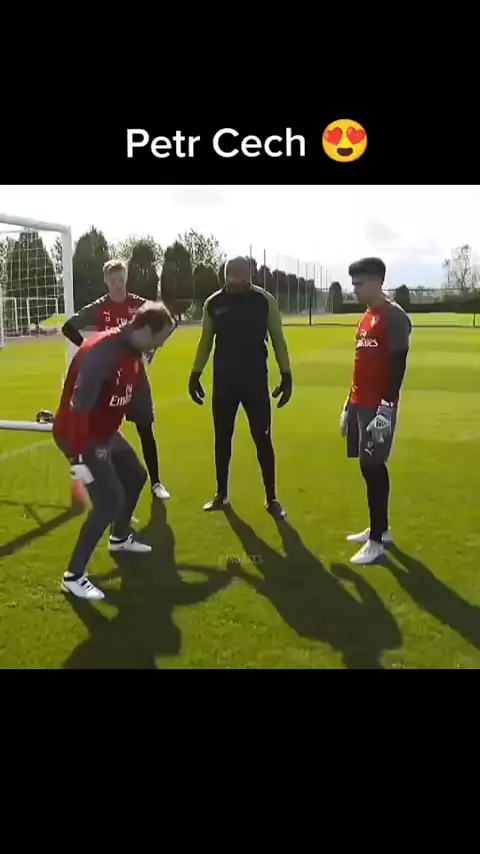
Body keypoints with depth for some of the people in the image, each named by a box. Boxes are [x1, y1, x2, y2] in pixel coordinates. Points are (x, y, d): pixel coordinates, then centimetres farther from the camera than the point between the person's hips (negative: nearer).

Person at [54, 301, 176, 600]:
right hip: (79, 436, -10)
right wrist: (79, 457, -30)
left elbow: (131, 394, 14)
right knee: (110, 501, -15)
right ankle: (73, 577, -1)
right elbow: (79, 405, -32)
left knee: (136, 476, 23)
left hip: (105, 432, 10)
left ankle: (119, 538, 47)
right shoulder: (102, 352, -29)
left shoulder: (132, 352, 2)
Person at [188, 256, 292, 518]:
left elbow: (277, 339, 1)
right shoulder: (213, 303, 1)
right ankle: (221, 494, 26)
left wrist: (286, 375, -4)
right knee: (222, 439, 10)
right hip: (223, 382, 2)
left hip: (256, 381, -2)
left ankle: (271, 498, 14)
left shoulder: (265, 300, -5)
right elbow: (206, 341, 11)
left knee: (262, 440, 2)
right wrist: (195, 375, 6)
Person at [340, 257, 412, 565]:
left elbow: (398, 365, -17)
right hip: (361, 403, 9)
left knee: (373, 467, -7)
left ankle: (376, 542, 0)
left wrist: (387, 405, -22)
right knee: (370, 465, 14)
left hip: (378, 405, -9)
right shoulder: (366, 317, 16)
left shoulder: (394, 317, -12)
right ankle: (381, 528, 27)